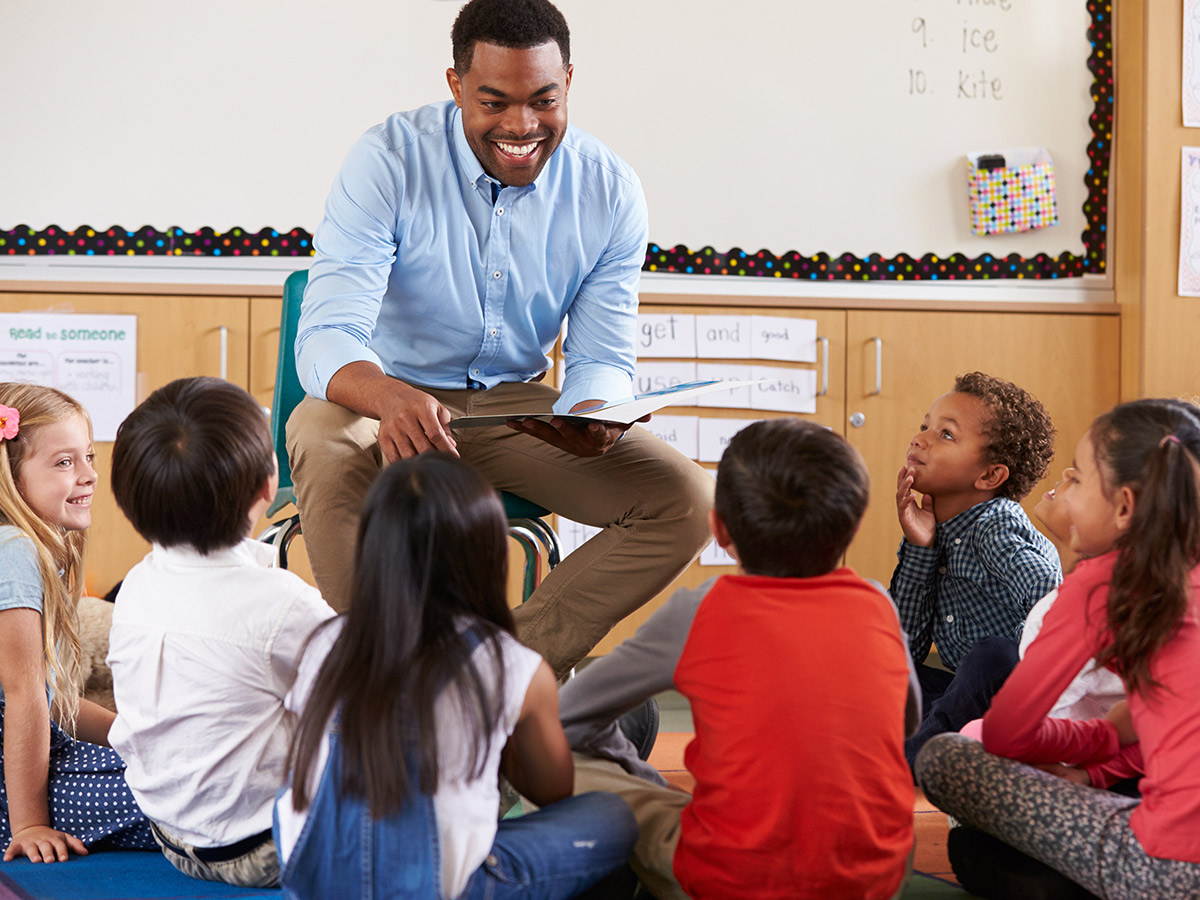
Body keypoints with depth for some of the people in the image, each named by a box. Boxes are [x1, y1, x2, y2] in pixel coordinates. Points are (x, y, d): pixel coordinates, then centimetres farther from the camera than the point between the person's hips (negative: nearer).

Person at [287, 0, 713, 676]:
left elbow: (604, 359, -4)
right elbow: (326, 336, -26)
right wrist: (389, 397, -51)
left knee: (687, 500, -15)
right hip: (385, 397, -3)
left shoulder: (610, 191, -7)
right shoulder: (389, 162, -17)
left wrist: (589, 418, -31)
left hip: (517, 405, 3)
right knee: (328, 457, -38)